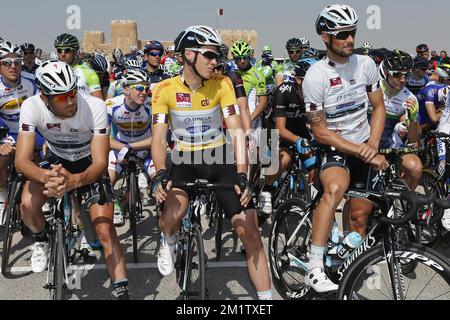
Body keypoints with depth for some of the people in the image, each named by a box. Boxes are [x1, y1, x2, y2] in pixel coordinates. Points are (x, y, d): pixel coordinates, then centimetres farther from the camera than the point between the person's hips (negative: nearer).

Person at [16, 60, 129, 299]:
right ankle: (41, 240, 8)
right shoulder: (32, 106, -27)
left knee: (105, 230, -16)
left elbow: (100, 163, -32)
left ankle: (122, 292, -3)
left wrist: (74, 180, -54)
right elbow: (21, 160, -30)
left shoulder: (95, 107, -32)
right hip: (55, 160, 2)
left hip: (89, 165, -2)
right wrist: (46, 176, -53)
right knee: (27, 205, -26)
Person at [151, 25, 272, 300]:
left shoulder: (222, 84, -9)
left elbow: (237, 131, -15)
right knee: (174, 212, -31)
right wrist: (161, 173, -31)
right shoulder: (165, 89, -9)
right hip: (184, 161, -1)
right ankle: (168, 244, 6)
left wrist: (242, 176, -27)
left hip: (219, 159, 1)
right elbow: (159, 137, -13)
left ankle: (266, 295, 6)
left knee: (250, 230, -8)